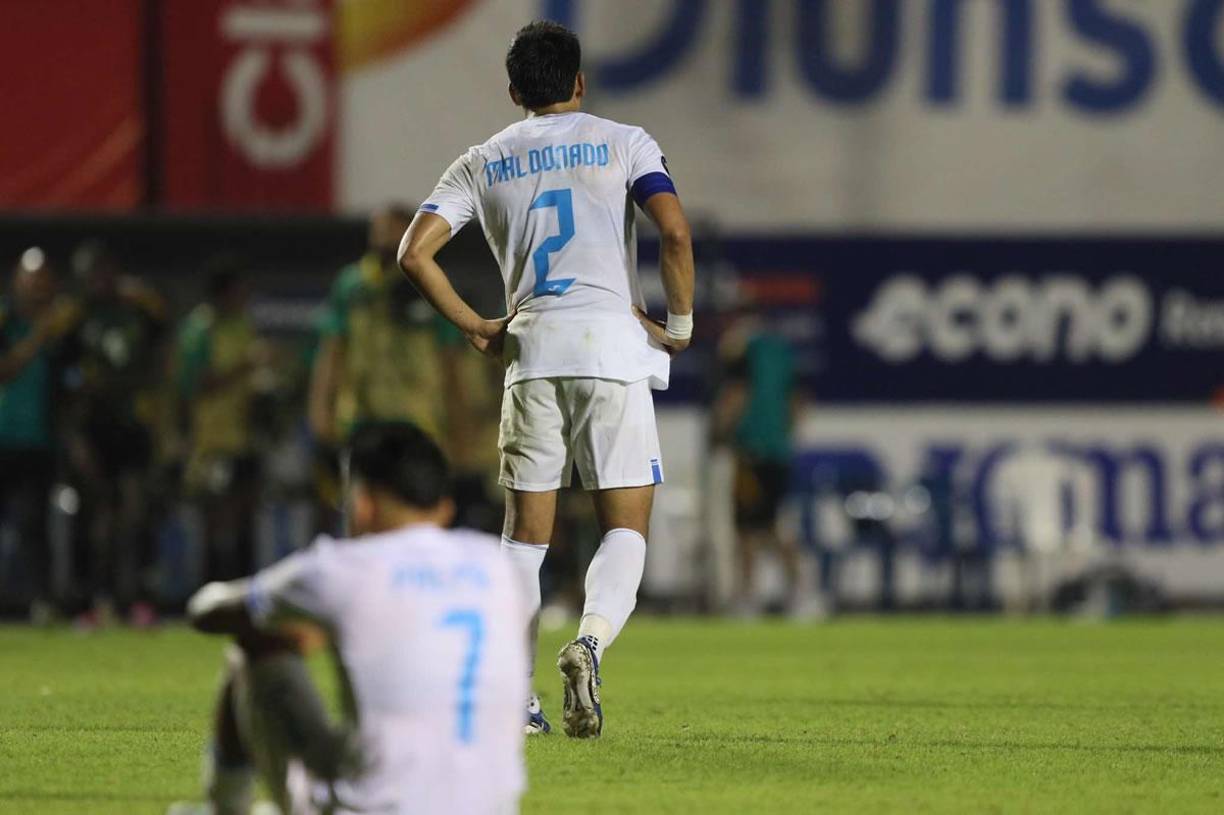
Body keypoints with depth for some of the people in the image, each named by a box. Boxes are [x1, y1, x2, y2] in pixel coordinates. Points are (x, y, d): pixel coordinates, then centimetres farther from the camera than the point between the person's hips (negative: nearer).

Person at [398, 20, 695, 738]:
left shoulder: (482, 162, 15)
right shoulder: (623, 143, 7)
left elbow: (415, 252, 6)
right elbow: (676, 232, -8)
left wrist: (475, 326, 13)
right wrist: (680, 322, 3)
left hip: (531, 352, 2)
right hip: (614, 339, -2)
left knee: (526, 531, 9)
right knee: (627, 525, 2)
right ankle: (590, 641, -25)